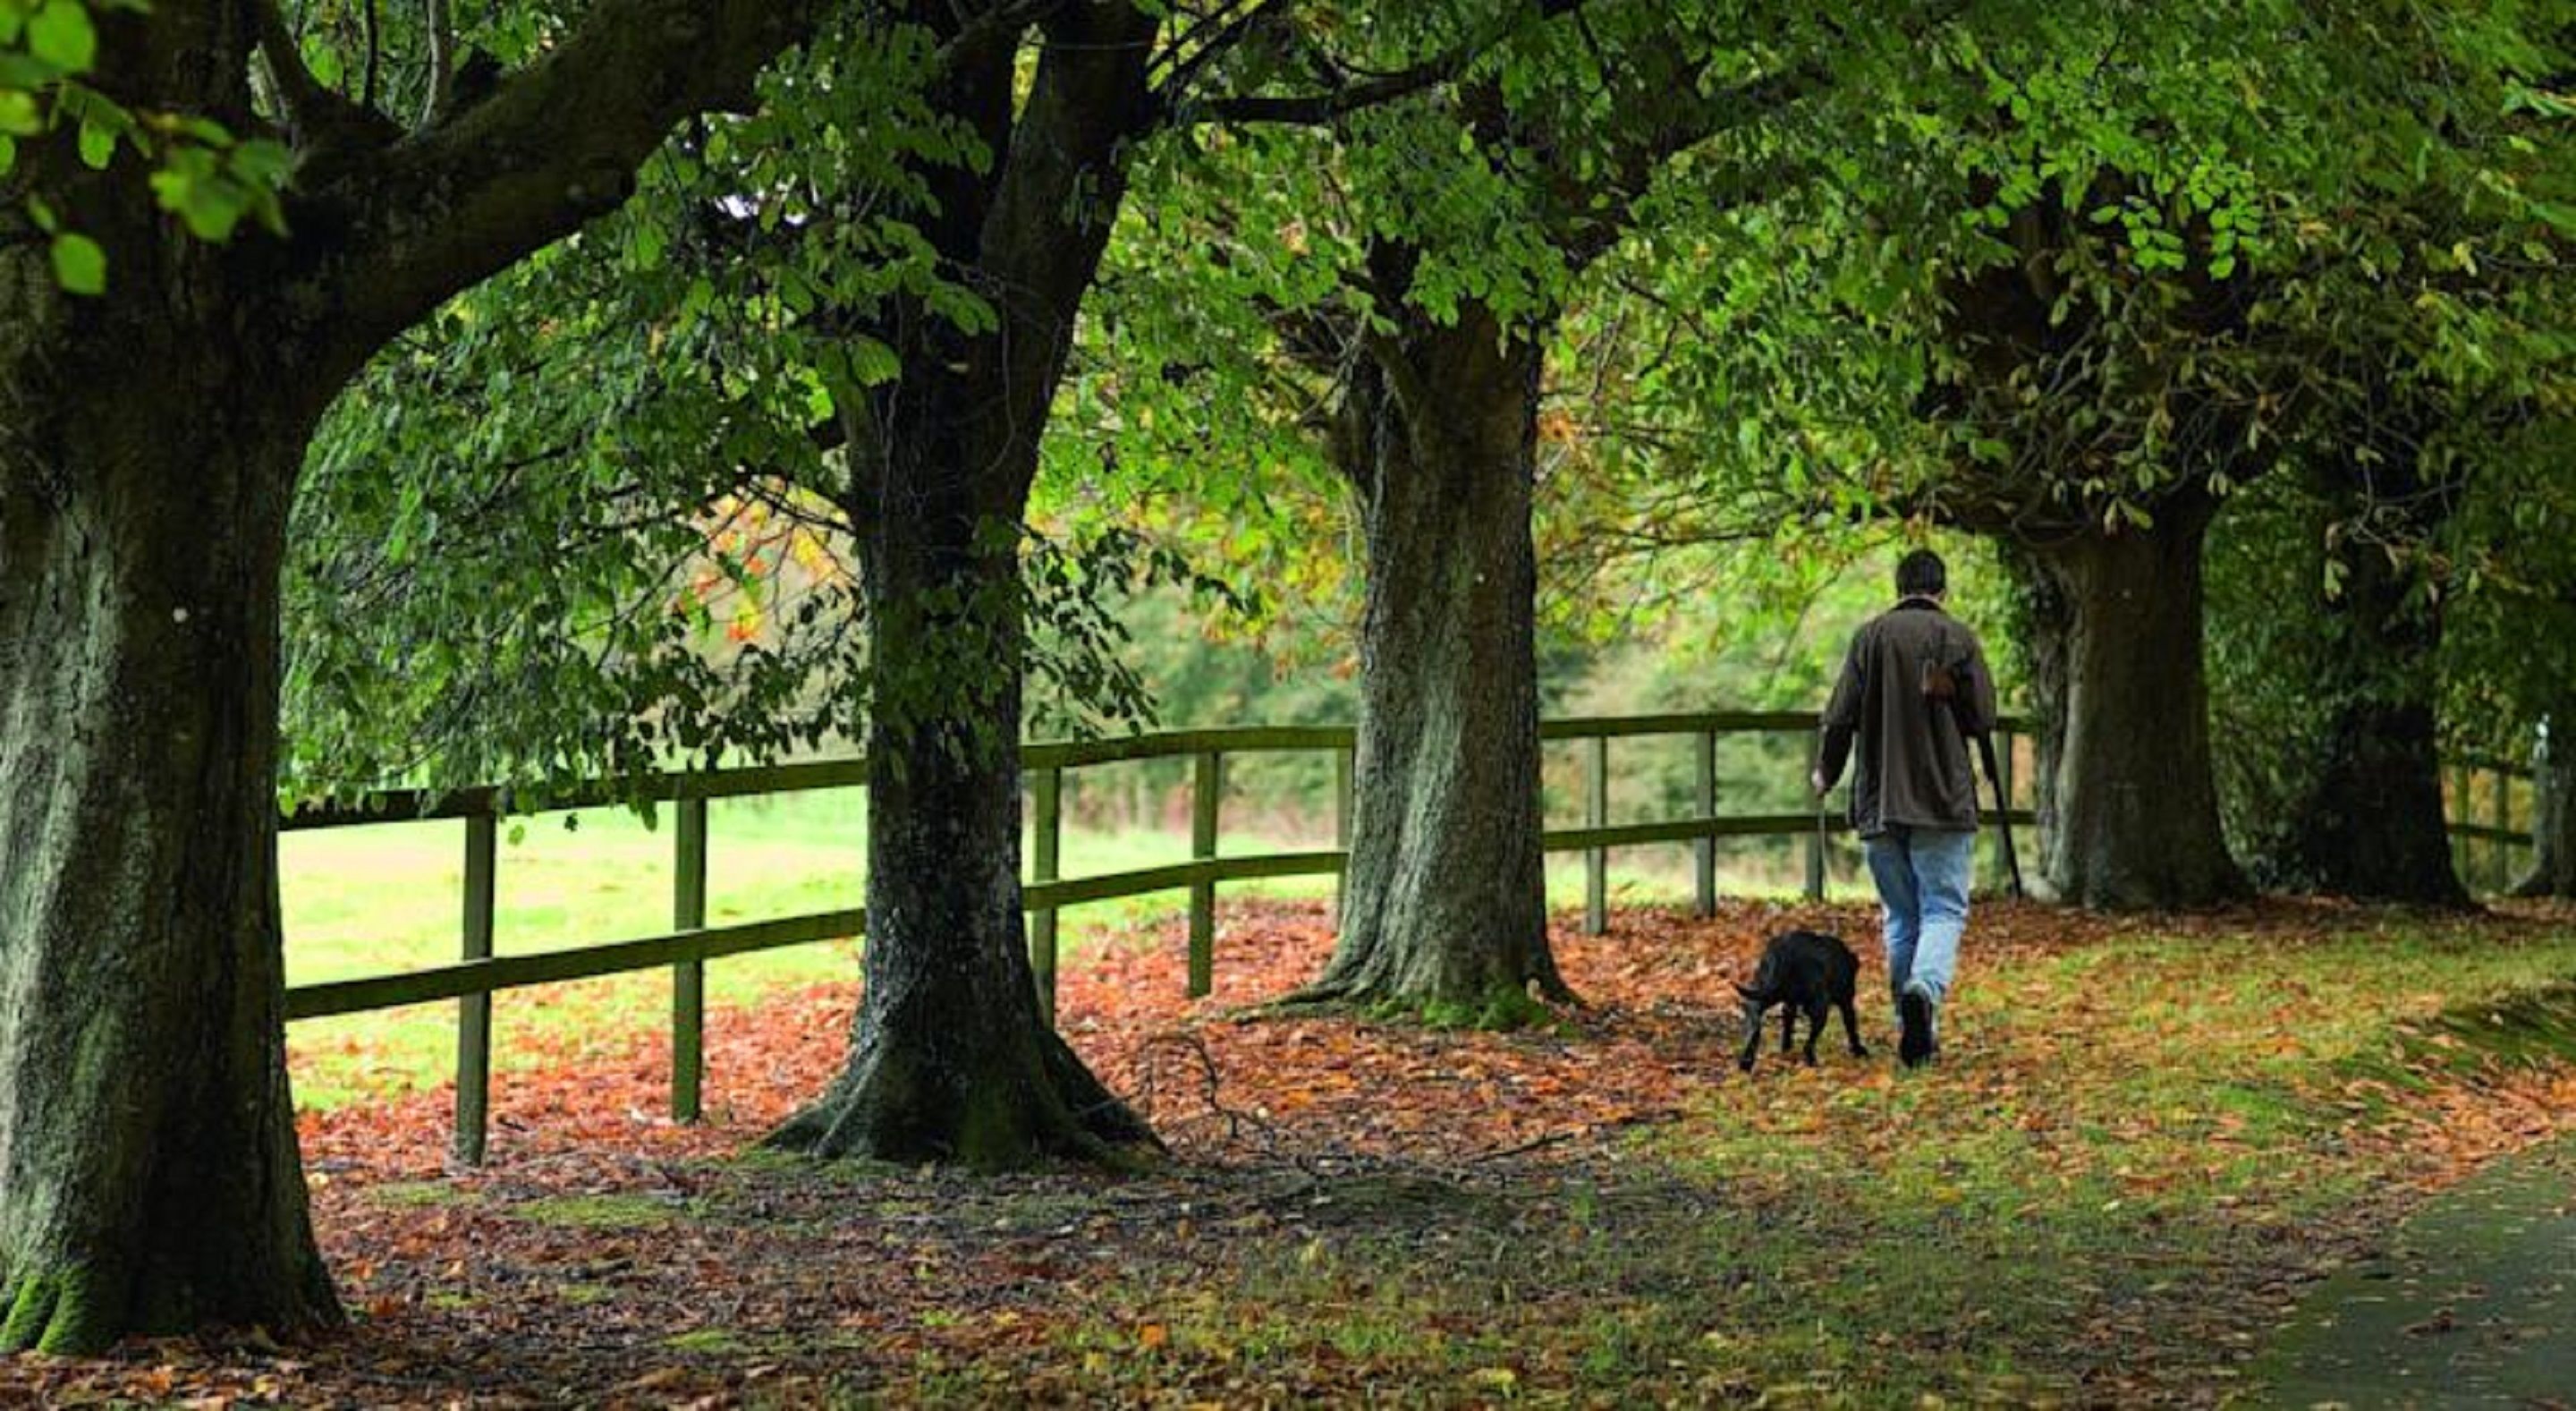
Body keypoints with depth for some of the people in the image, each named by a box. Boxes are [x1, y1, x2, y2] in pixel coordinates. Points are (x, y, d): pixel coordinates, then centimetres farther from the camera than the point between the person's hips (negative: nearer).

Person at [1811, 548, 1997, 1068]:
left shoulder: (1869, 636, 2)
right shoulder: (1958, 637, -3)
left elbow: (1841, 716, 0)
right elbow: (1983, 718, -3)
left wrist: (1825, 773, 16)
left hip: (1878, 802, 2)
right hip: (1944, 800, -2)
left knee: (1901, 916, 11)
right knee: (1944, 909, 1)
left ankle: (1915, 1031, 12)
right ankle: (1925, 987, -27)